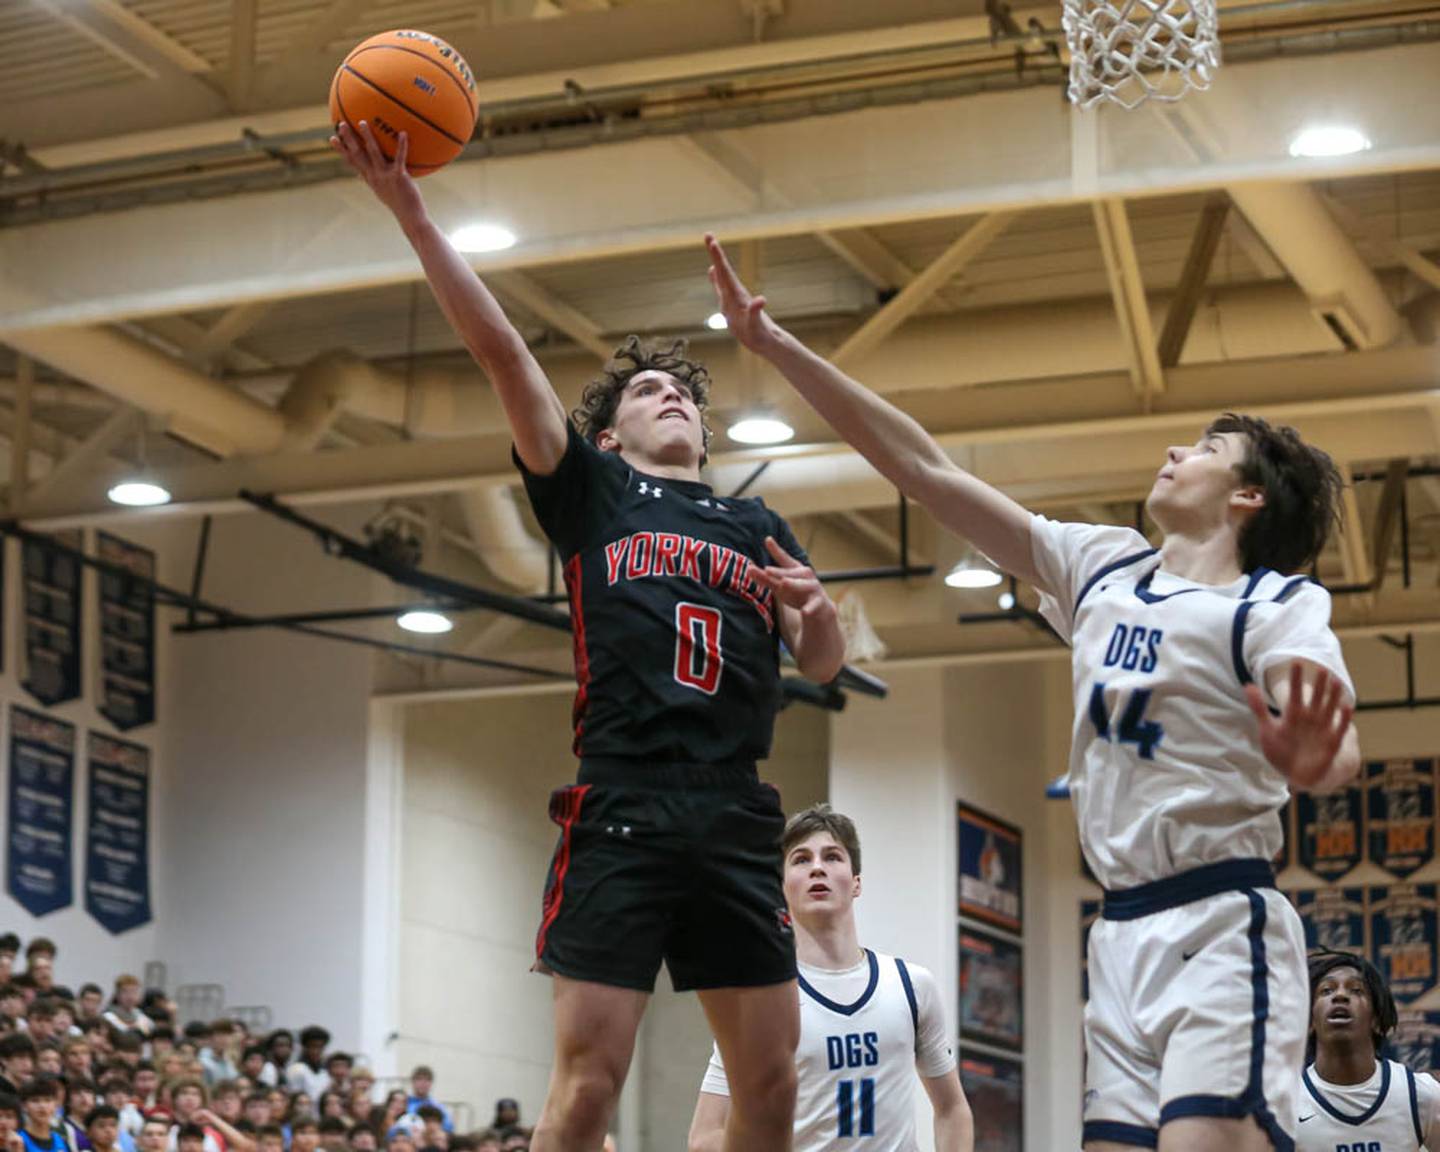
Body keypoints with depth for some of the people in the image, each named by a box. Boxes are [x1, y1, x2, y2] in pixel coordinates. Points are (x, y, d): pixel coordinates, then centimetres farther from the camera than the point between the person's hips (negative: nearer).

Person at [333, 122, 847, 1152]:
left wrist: (818, 608, -5)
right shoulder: (591, 489, 13)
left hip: (736, 822, 4)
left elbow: (825, 666, 19)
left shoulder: (756, 527, 23)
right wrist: (410, 208, -4)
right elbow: (499, 349, 4)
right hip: (619, 814, -4)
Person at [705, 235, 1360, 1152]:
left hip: (1223, 932, -6)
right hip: (1123, 934, 6)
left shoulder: (1277, 604, -4)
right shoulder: (1102, 569, 13)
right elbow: (926, 470, 12)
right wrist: (778, 346, 9)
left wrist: (1309, 760, -48)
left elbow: (1339, 749, -23)